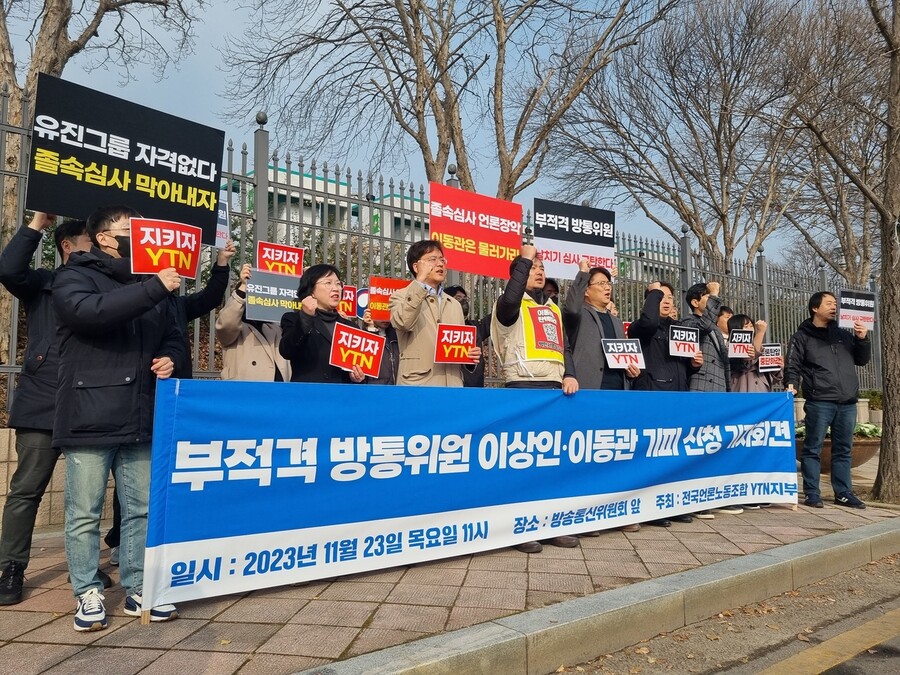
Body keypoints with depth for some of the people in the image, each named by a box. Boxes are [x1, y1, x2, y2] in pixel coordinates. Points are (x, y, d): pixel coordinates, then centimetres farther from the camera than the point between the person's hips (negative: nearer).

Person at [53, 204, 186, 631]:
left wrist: (170, 358, 2)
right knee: (85, 514, 3)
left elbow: (174, 336, 26)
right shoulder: (74, 277, 1)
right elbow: (90, 311, -22)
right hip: (90, 419, -5)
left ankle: (138, 589, 21)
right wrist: (155, 288, -23)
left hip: (141, 420, 6)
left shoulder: (150, 285, 19)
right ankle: (88, 595, 16)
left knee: (142, 510, 10)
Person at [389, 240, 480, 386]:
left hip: (452, 384, 6)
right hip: (417, 383, -6)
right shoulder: (402, 296, 4)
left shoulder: (454, 304, 22)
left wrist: (471, 356, 3)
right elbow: (403, 322, -18)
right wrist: (420, 280, -15)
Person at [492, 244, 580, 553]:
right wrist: (525, 259, -12)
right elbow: (510, 299, -23)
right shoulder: (511, 305, 3)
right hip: (523, 387, -6)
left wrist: (570, 374, 1)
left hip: (554, 387, 6)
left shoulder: (553, 309, 24)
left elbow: (563, 346, 19)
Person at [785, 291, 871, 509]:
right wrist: (791, 384, -20)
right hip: (819, 402, -5)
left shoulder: (844, 334, 18)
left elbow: (862, 360, 21)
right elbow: (793, 366, -1)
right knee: (813, 449, -3)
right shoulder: (802, 336, 4)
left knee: (843, 450, 10)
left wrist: (863, 340, 4)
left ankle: (844, 493, 18)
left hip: (847, 402, 5)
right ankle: (812, 494, 3)